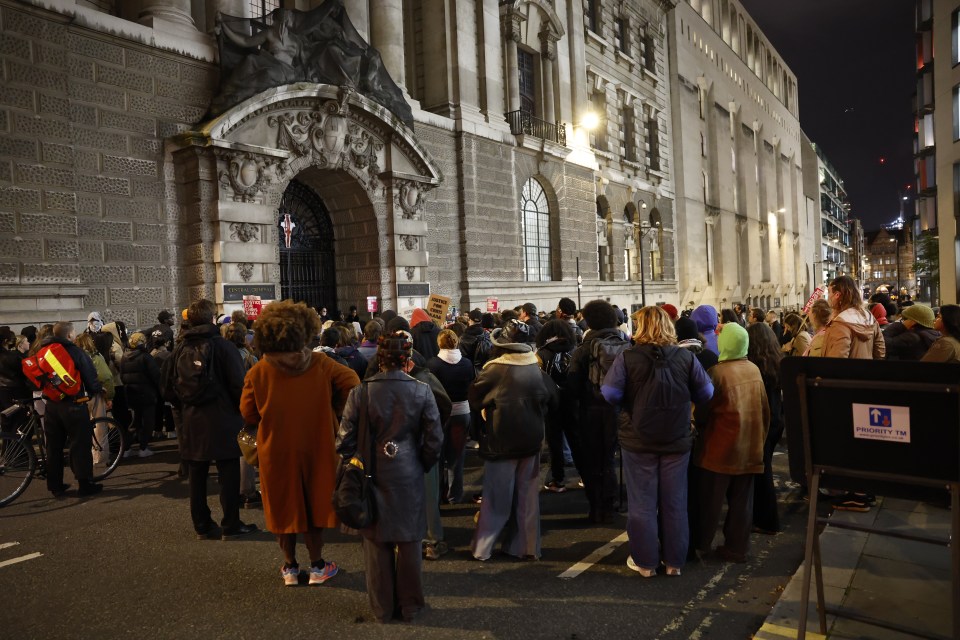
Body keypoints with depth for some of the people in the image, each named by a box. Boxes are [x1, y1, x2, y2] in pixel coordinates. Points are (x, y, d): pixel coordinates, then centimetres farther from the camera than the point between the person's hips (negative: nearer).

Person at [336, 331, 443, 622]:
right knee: (409, 541, 14)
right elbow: (434, 440, -7)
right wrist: (422, 465, 9)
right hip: (408, 476, 0)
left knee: (377, 543, 14)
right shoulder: (422, 391, -9)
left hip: (372, 476, 0)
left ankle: (383, 608, 27)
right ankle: (409, 606, 27)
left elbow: (344, 440, -7)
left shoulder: (360, 393, -10)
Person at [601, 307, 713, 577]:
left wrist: (632, 403, 3)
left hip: (639, 440, -2)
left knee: (642, 502, 10)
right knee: (674, 502, 14)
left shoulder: (627, 358, -13)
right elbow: (706, 393, -3)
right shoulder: (686, 357, -6)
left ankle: (645, 562, 19)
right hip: (677, 440, 2)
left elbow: (610, 393, -17)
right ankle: (674, 561, 24)